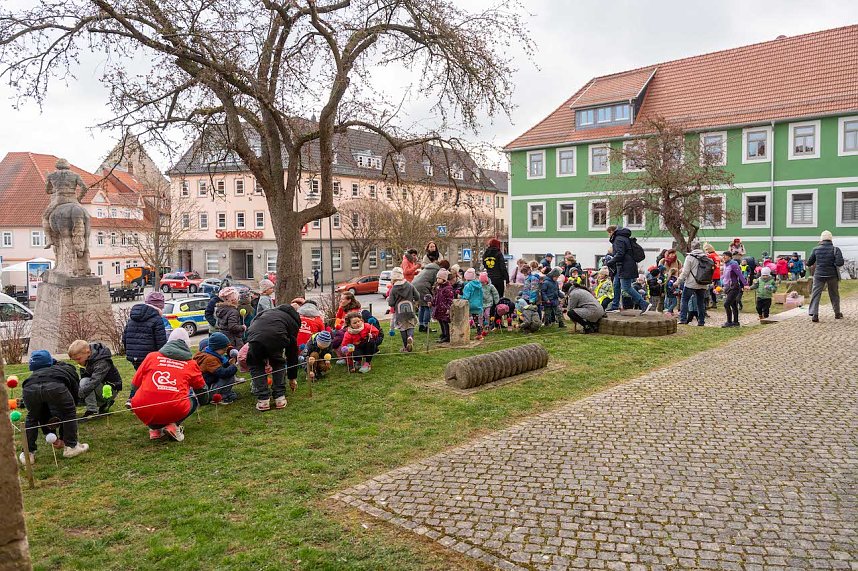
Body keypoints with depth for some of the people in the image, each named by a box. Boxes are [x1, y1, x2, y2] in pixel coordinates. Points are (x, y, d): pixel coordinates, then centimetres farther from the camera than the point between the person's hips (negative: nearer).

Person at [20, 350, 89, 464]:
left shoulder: (36, 373, 46)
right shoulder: (70, 371, 39)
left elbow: (44, 412, 45)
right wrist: (62, 437, 45)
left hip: (29, 388, 3)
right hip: (55, 386, -3)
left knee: (32, 417, 31)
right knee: (69, 413, 24)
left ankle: (28, 453, 32)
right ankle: (71, 446, 26)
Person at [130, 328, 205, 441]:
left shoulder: (151, 356, 13)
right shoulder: (191, 364, 11)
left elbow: (135, 384, 18)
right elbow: (201, 388, 26)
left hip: (144, 413, 2)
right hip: (174, 411, -2)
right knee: (193, 400, 29)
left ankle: (154, 428, 14)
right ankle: (173, 425, 5)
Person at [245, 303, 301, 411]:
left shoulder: (270, 311, 39)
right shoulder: (293, 322, 31)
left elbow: (252, 324, 31)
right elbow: (293, 352, 34)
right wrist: (292, 378, 43)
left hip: (254, 337, 1)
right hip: (276, 340, -1)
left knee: (256, 366, 25)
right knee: (279, 364, 28)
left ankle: (263, 400, 18)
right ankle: (280, 398, 24)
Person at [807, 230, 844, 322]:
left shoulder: (816, 249, -4)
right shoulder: (835, 249, -8)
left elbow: (809, 263, 3)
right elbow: (840, 263, -17)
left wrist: (811, 266, 24)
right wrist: (834, 264, 3)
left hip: (819, 274, 0)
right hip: (832, 275, 0)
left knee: (816, 294, -1)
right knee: (834, 294, 17)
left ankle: (814, 314, -14)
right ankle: (837, 313, 29)